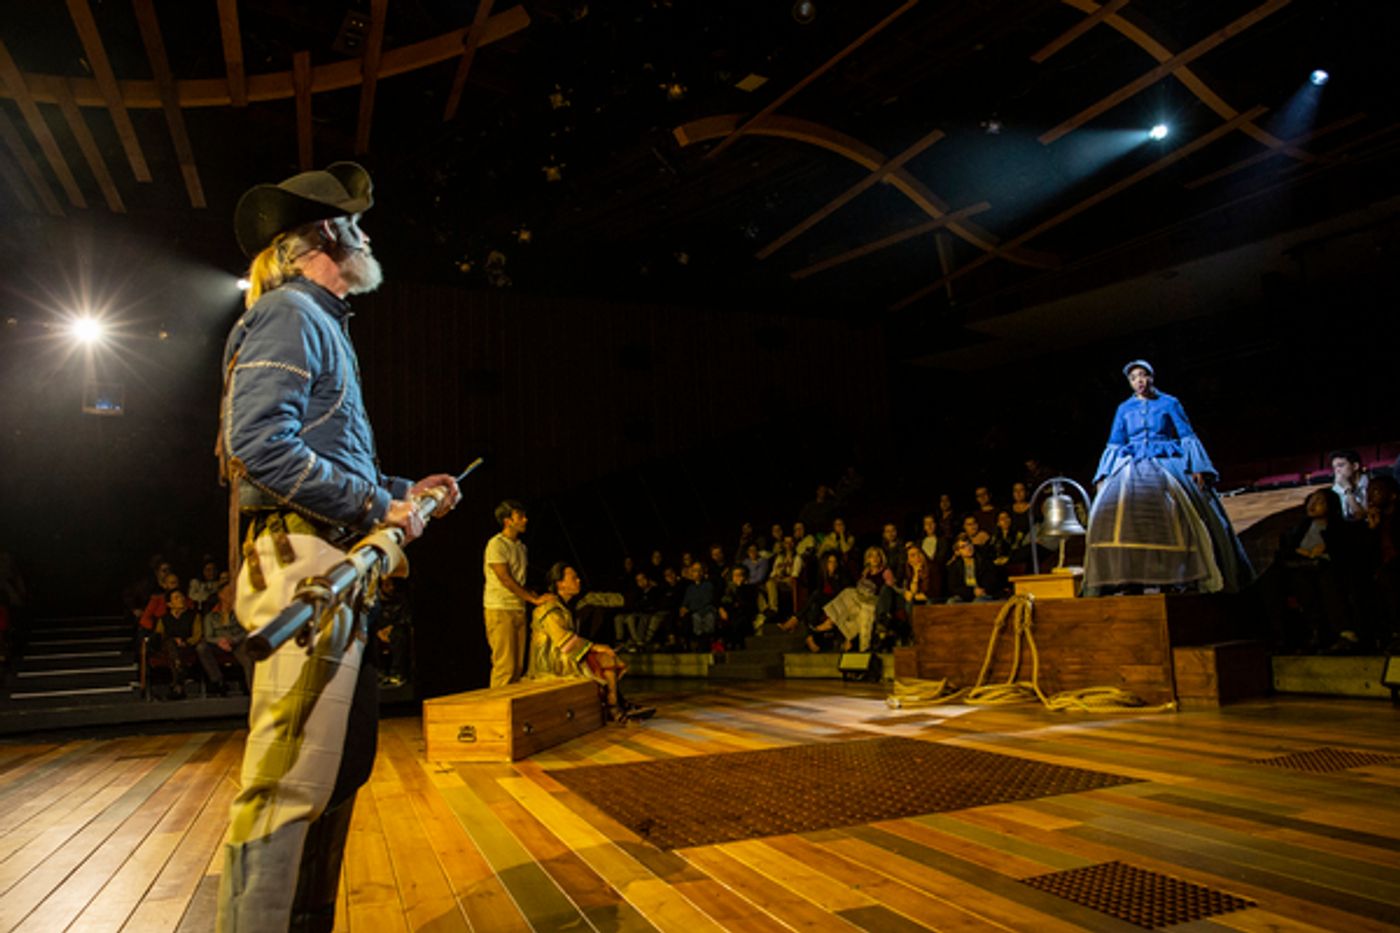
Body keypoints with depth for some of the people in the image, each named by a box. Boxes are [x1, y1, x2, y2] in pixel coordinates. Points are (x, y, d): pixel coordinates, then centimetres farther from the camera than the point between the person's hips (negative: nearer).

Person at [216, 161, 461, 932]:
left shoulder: (322, 323, 25)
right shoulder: (288, 313, -6)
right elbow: (257, 441, -20)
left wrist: (408, 490, 22)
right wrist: (376, 505, -17)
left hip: (334, 568, 11)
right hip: (302, 561, -11)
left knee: (341, 760, 15)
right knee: (293, 773, -9)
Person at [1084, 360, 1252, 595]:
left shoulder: (1169, 403, 14)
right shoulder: (1124, 409, 19)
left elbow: (1186, 437, 9)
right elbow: (1115, 445, 18)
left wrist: (1197, 468, -4)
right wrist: (1105, 476, 7)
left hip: (1167, 463, -1)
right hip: (1133, 466, 1)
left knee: (1181, 508, -26)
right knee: (1114, 505, -25)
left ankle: (1193, 576, -23)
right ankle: (1130, 578, -30)